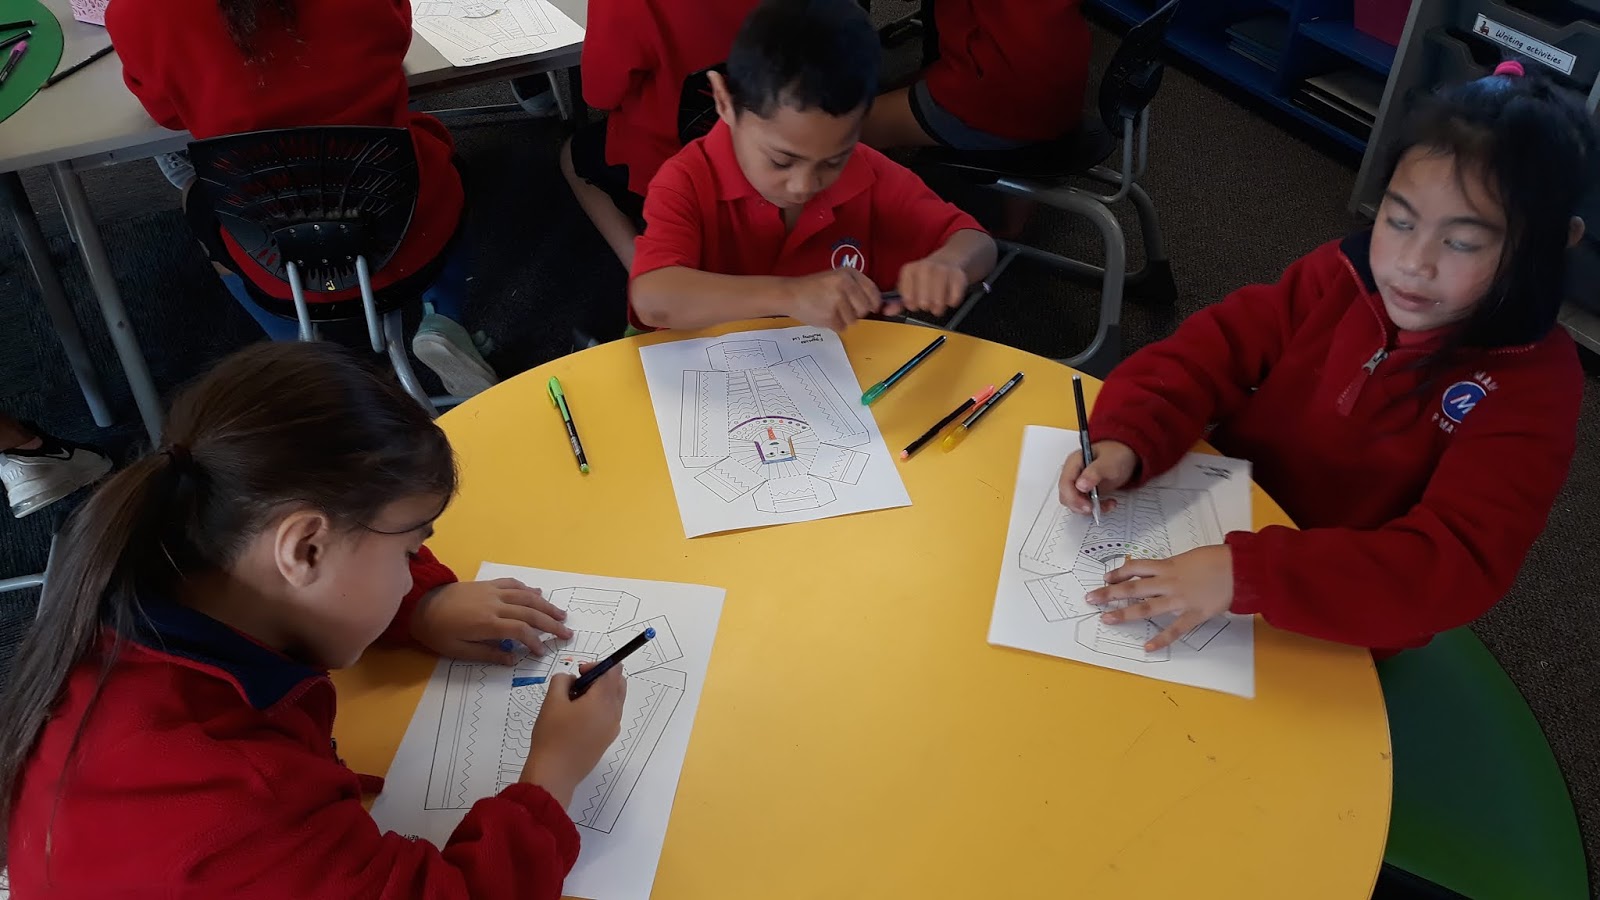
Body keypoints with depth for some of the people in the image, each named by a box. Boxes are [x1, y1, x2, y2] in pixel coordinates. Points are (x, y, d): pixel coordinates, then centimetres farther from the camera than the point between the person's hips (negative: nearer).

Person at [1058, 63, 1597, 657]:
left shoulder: (1533, 385, -18)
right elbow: (1215, 347, -11)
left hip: (1328, 640, -4)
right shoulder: (1344, 275, -7)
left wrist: (1246, 574, -43)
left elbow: (1457, 567, -30)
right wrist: (1126, 442, -33)